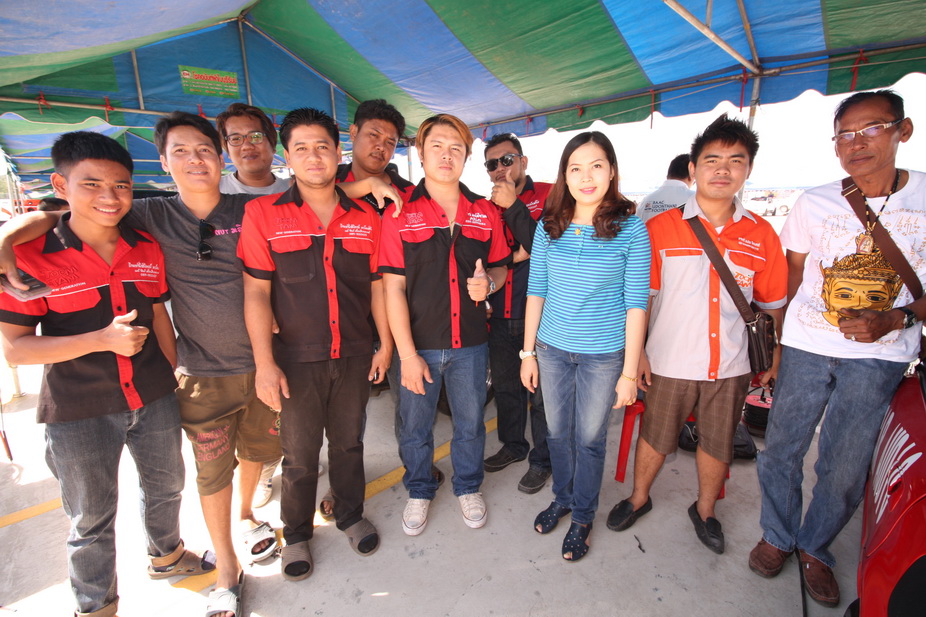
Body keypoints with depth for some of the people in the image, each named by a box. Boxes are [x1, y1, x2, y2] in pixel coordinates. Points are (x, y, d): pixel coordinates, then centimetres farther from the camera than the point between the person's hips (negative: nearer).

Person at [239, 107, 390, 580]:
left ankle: (350, 515, 43)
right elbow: (256, 293, -8)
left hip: (354, 356, 2)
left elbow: (377, 287, 6)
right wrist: (264, 363, -11)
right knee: (300, 454, 13)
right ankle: (296, 534, 38)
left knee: (349, 442, 19)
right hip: (296, 359, -2)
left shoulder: (366, 217, 2)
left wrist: (385, 345, 6)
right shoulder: (263, 214, -5)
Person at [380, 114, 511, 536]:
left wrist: (488, 282, -12)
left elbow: (500, 265, 14)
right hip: (418, 344, -2)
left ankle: (468, 487, 45)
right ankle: (419, 491, 42)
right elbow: (393, 287, -9)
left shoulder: (485, 213, 3)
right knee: (415, 427, 15)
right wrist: (407, 354, -13)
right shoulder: (400, 212, -6)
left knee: (470, 424, 18)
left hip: (469, 343, 2)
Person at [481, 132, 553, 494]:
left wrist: (513, 206, -18)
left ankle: (542, 460, 27)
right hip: (501, 317, 6)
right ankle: (513, 446, 41)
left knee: (541, 392, 6)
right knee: (505, 386, 19)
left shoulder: (548, 197, -4)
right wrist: (514, 256, -9)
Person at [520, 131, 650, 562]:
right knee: (557, 431, 17)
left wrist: (630, 372, -8)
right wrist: (528, 352, 4)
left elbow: (636, 304, -7)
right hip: (552, 349, 3)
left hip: (604, 355, -2)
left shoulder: (631, 229, -8)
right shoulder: (549, 227, -1)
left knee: (590, 438, 11)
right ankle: (562, 498, 44)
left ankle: (583, 518, 35)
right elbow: (536, 291, 3)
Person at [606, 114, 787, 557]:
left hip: (731, 366, 3)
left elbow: (774, 304, 9)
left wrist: (776, 358, 8)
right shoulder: (661, 229, -7)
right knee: (656, 437, 13)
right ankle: (638, 499, 39)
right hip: (670, 362, -2)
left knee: (718, 443, 18)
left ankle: (705, 511, 43)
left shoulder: (761, 235, 1)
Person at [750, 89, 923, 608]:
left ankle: (815, 549, 33)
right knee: (781, 449, 7)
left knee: (845, 467, 7)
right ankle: (778, 536, 32)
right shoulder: (815, 204, 0)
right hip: (806, 346, 1)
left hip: (879, 355, 0)